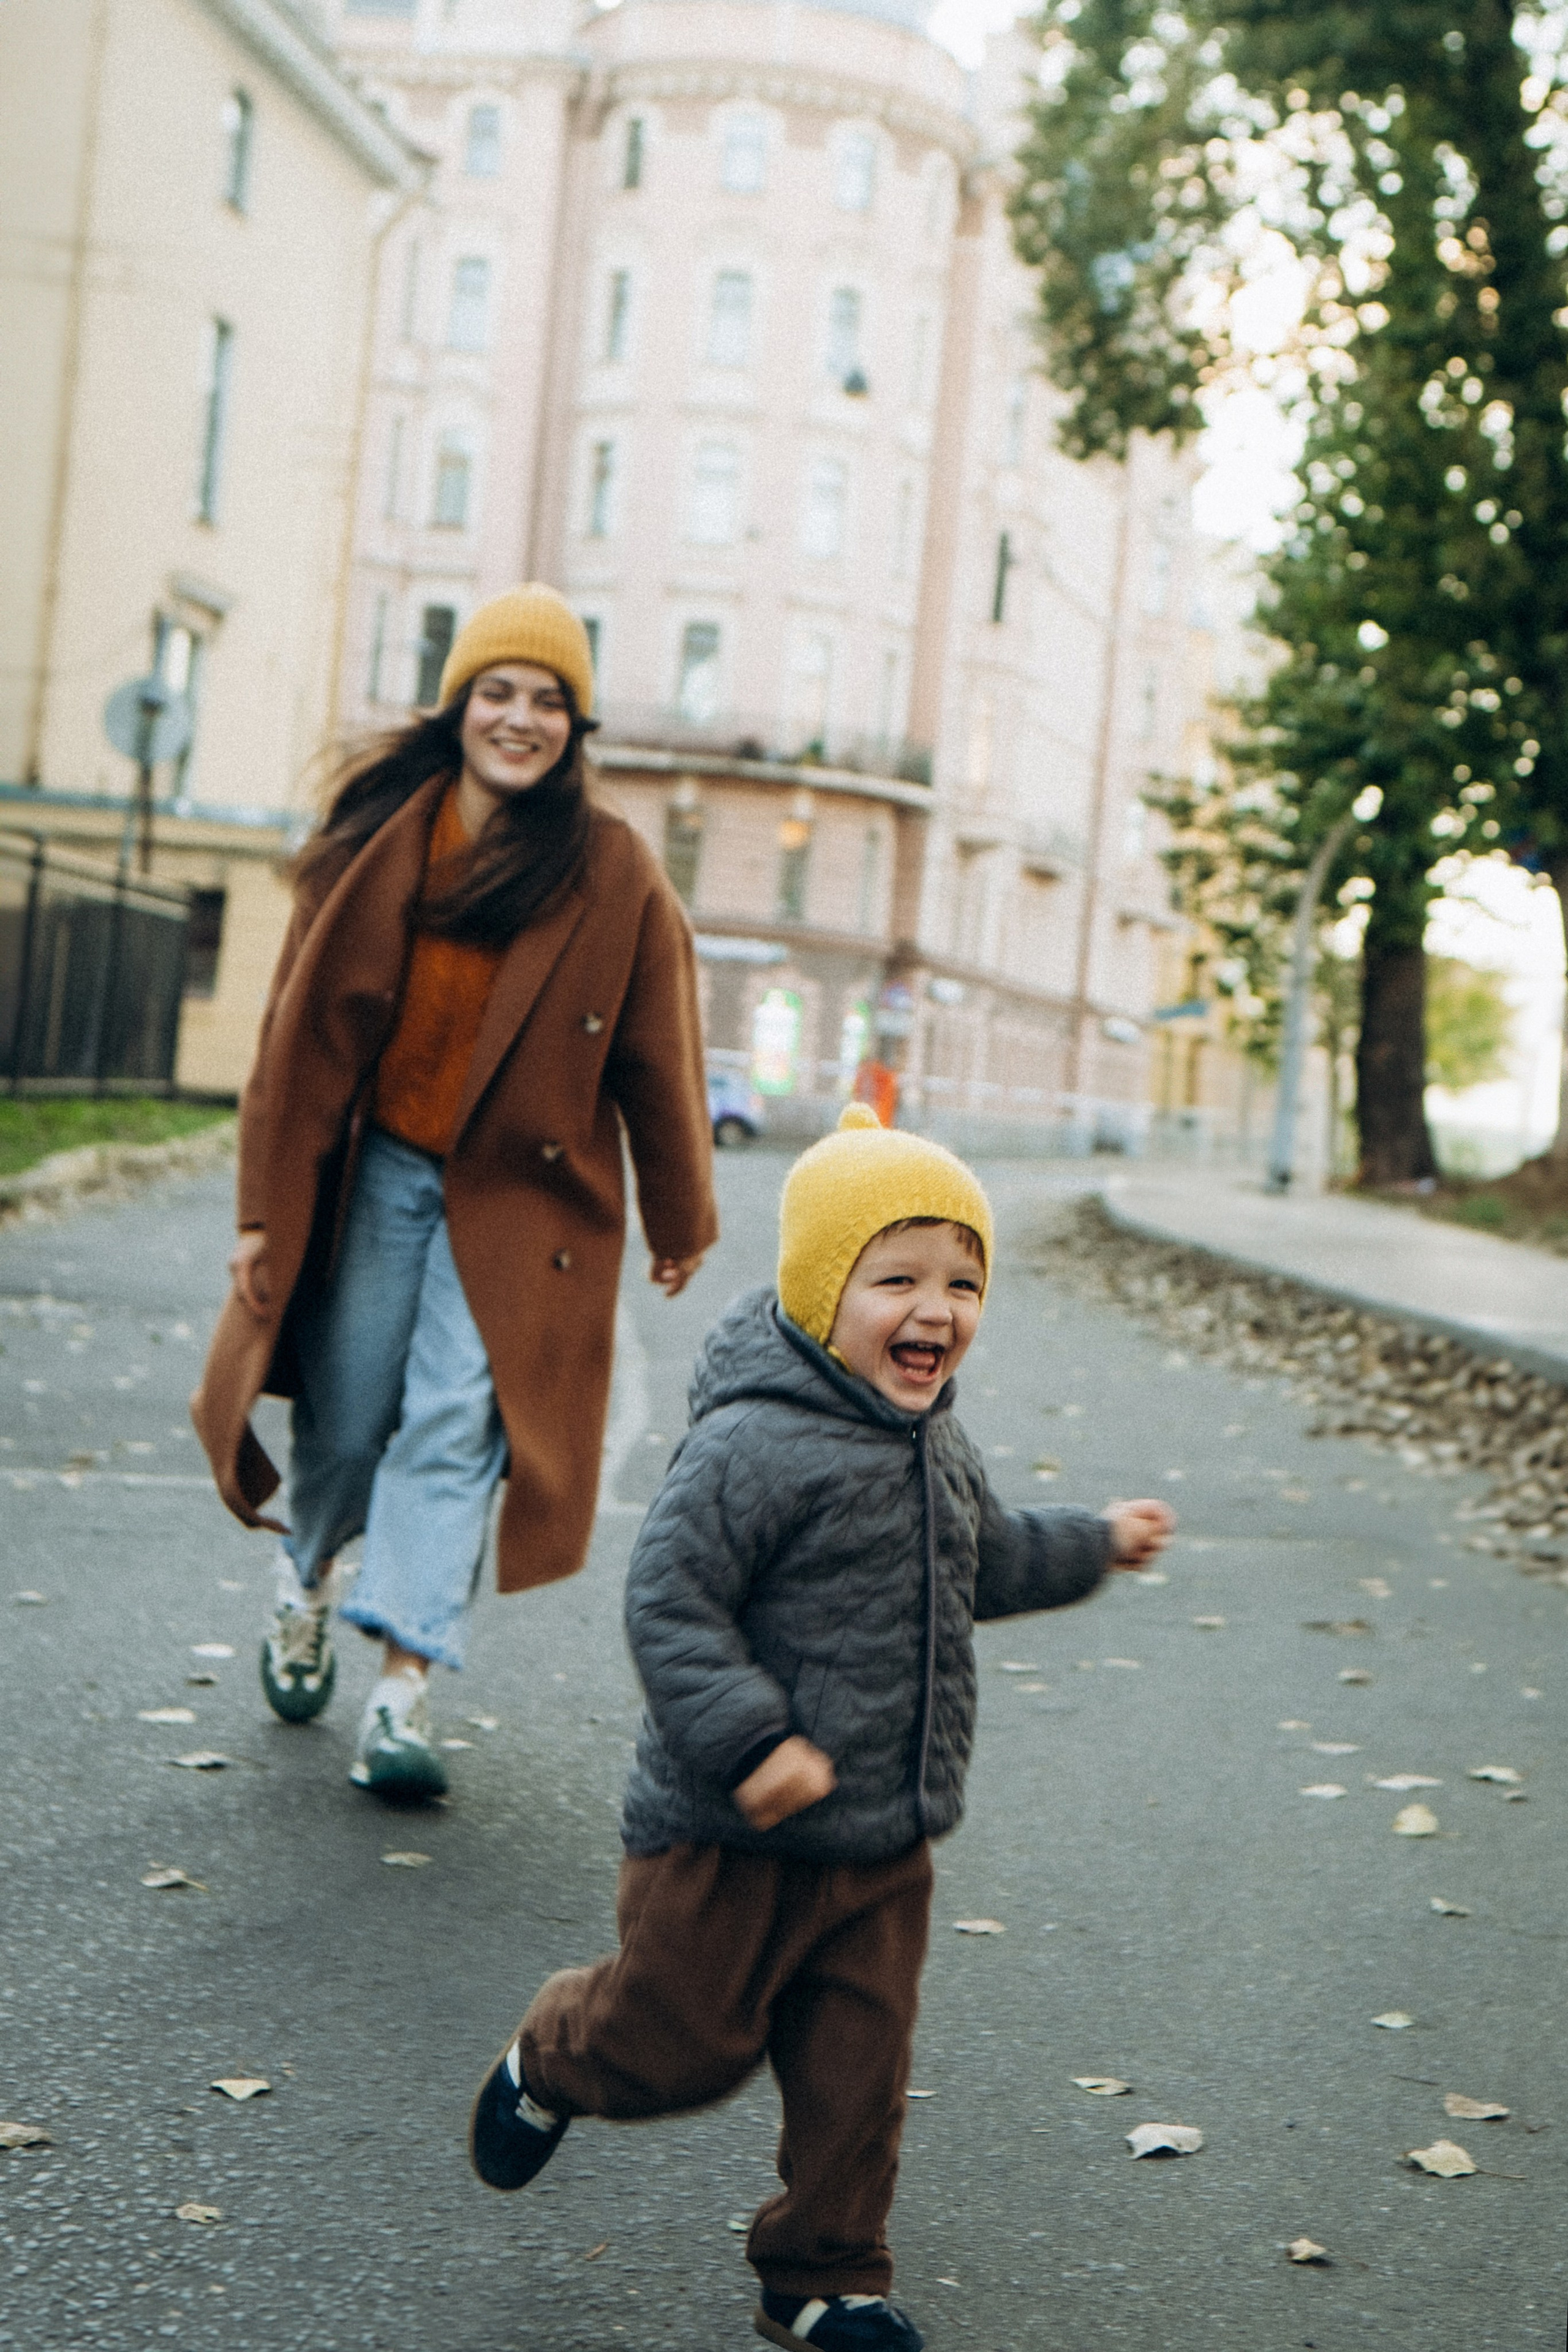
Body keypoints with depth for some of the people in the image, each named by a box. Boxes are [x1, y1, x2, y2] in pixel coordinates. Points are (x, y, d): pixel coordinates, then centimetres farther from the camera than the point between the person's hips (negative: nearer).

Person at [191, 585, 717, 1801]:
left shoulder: (617, 875, -4)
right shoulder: (379, 841, -1)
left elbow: (656, 1059, 3)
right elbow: (302, 1025, 2)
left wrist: (680, 1222, 9)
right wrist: (266, 1210, 1)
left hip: (517, 1199, -2)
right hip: (370, 1176, 2)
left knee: (457, 1427, -11)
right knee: (345, 1422, 8)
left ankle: (404, 1694, -9)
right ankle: (307, 1580, 39)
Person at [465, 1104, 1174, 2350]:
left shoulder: (938, 1446, 8)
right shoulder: (753, 1446, -22)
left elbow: (987, 1560, 28)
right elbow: (668, 1603, -24)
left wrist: (1095, 1546, 32)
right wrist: (750, 1742, -30)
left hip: (885, 1846, 7)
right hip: (731, 1839, -7)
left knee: (859, 2071, 10)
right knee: (684, 2044, 7)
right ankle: (551, 2060, 39)